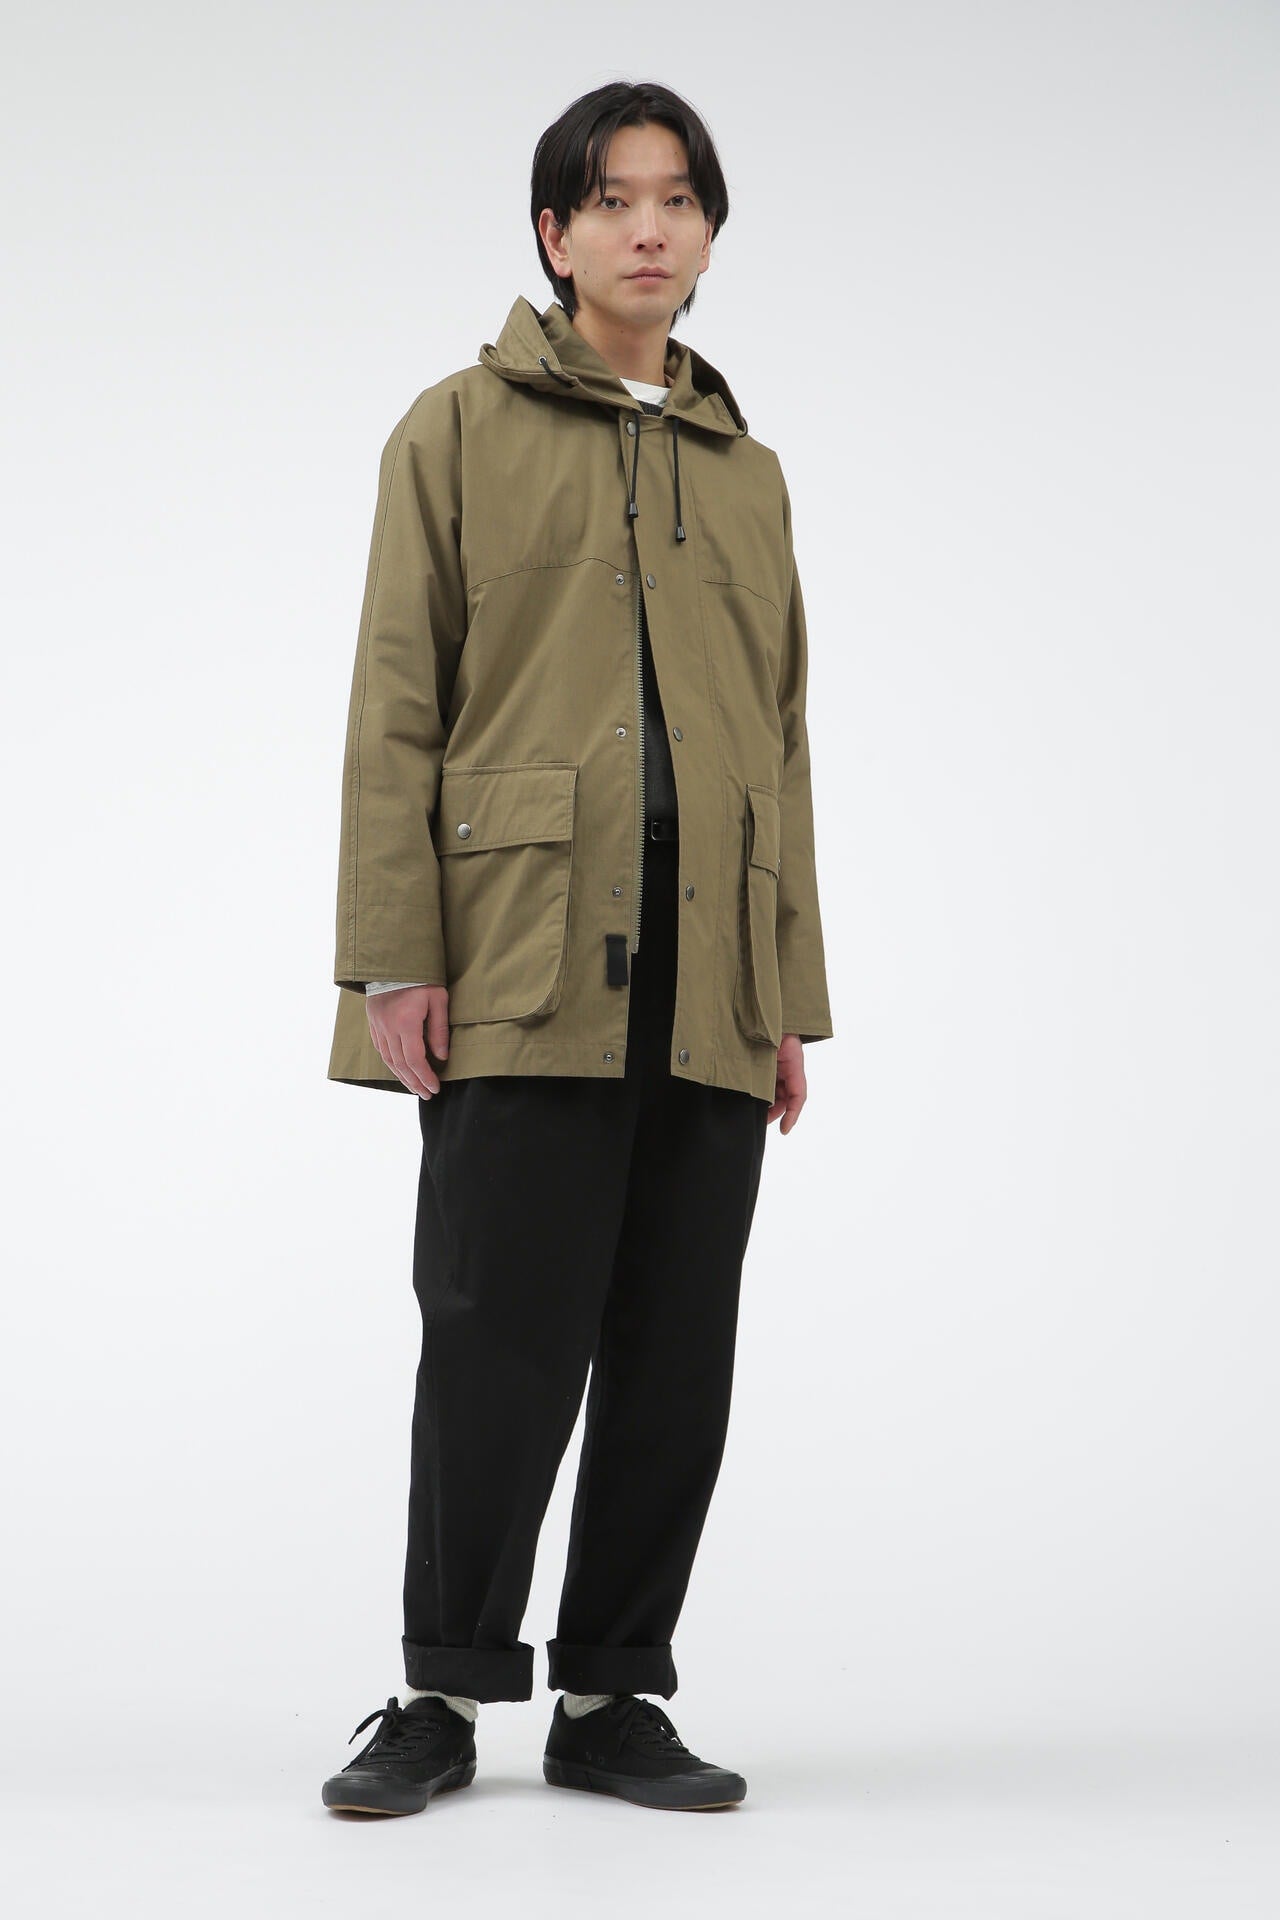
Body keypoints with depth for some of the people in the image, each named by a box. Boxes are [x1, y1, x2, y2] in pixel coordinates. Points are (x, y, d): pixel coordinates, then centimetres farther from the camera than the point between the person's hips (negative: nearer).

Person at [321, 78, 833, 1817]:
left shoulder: (747, 469, 20)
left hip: (707, 978, 4)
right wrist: (391, 957, -8)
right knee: (506, 1335, -6)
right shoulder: (461, 428, 8)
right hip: (523, 954, -4)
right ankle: (447, 1695, 7)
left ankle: (611, 1698, 15)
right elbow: (396, 707, 2)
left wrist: (795, 990, 12)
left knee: (677, 1356, 4)